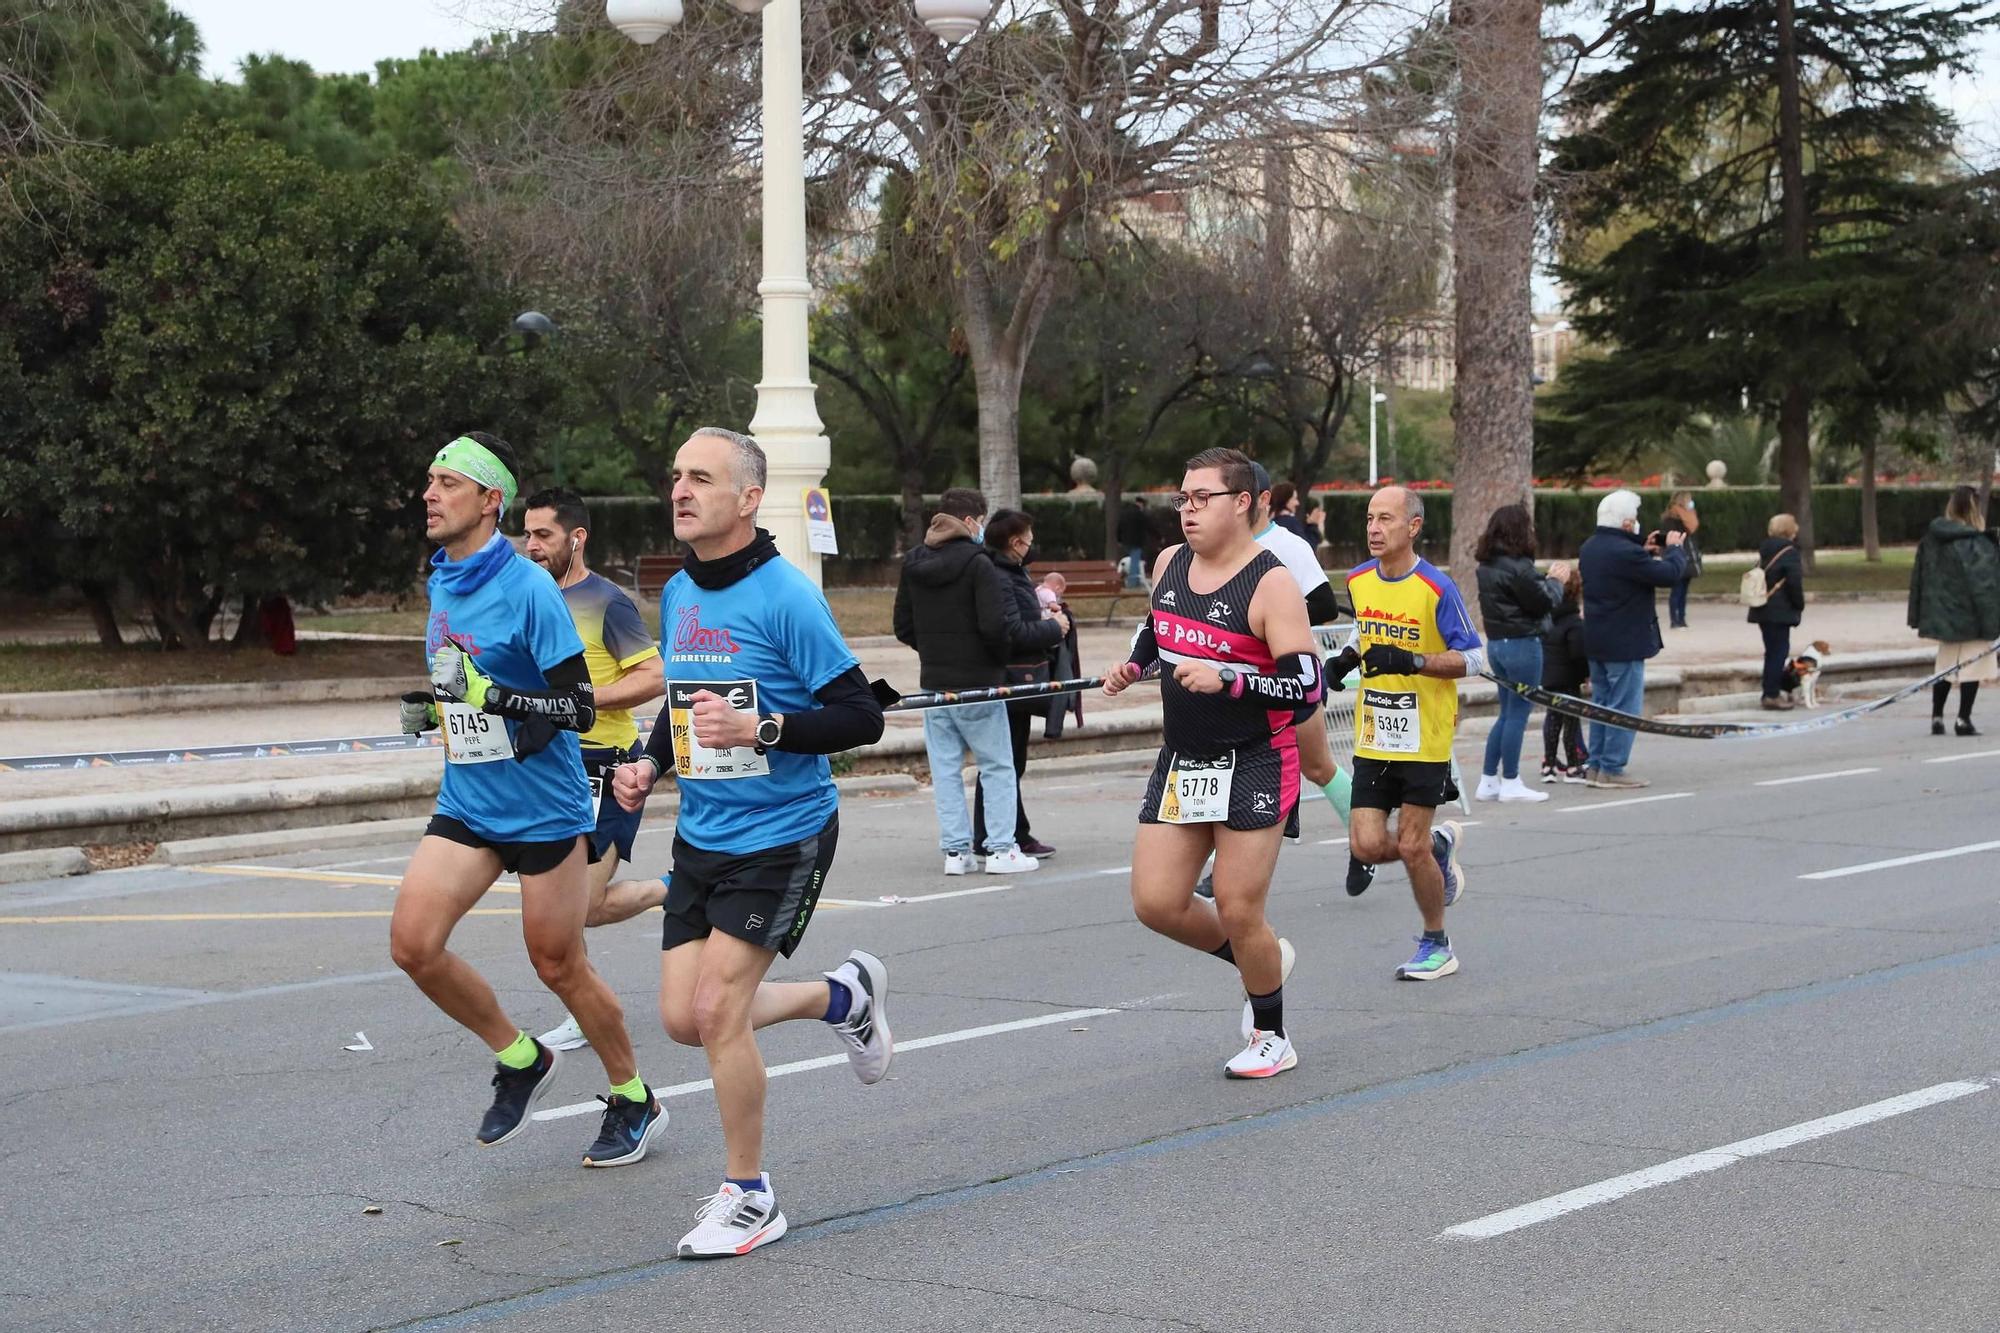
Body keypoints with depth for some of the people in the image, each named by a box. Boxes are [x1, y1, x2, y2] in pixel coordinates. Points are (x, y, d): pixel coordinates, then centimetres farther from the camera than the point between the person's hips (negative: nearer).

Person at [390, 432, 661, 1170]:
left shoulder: (528, 589, -17)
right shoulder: (440, 582, 7)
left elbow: (580, 707, -19)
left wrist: (506, 700, -33)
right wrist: (431, 707, 7)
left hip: (543, 808, -7)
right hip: (466, 804, 7)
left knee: (558, 965, 2)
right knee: (413, 943, -6)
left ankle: (635, 1100, 24)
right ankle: (520, 1059, 16)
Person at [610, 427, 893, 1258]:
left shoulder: (785, 597, -17)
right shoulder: (676, 595, 6)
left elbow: (862, 717, -16)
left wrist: (760, 730, -28)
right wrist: (651, 762, 4)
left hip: (781, 836, -7)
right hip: (701, 835, 7)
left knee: (716, 1011, -11)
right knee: (683, 1018, 5)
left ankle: (749, 1199, 8)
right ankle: (842, 997, 31)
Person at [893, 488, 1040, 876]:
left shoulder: (913, 565, 6)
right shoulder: (978, 564, -14)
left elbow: (903, 628, 10)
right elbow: (994, 625, -19)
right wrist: (1001, 656, -1)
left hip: (934, 682, 6)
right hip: (978, 682, -5)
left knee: (945, 768, 9)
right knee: (997, 767, 4)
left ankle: (955, 850, 9)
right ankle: (1001, 850, 2)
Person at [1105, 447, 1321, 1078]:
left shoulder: (1271, 585, -16)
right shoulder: (1169, 563, 5)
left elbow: (1307, 688, -22)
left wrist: (1226, 678, -31)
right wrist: (1133, 665, 10)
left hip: (1254, 766, -6)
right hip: (1180, 762, 7)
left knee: (1239, 912, -3)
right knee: (1156, 904, 1)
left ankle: (1272, 1037, 20)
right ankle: (1260, 959, 29)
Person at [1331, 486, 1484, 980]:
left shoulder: (1436, 588, -13)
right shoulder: (1357, 580, 4)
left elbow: (1473, 658, -11)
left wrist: (1412, 662, -25)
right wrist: (1349, 658, 3)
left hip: (1425, 740, -5)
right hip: (1373, 739, 5)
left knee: (1411, 848, -2)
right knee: (1368, 846, -3)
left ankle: (1436, 945, 19)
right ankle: (1439, 843, 29)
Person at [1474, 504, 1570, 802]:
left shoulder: (1487, 565, 9)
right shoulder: (1517, 566, -19)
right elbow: (1543, 602, -14)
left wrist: (1547, 578, 8)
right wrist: (1556, 580, 2)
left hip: (1496, 643, 9)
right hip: (1522, 643, -9)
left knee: (1507, 713, 15)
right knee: (1518, 713, -1)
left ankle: (1488, 781, 15)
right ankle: (1510, 783, 4)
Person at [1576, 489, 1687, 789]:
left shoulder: (1590, 547, 6)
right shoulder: (1625, 553, -23)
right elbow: (1669, 574, -19)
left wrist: (1645, 551, 12)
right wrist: (1674, 548, -1)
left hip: (1596, 641, 9)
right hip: (1625, 642, -9)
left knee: (1601, 703, 16)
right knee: (1624, 706, -3)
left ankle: (1595, 765, 19)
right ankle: (1612, 769, -2)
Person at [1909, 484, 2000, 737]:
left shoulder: (1930, 539, 3)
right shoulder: (1976, 544, -18)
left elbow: (1918, 578, 9)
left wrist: (1918, 616, 16)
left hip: (1942, 614, 7)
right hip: (1970, 617, -7)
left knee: (1945, 665, 17)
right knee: (1973, 666, 4)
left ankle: (1937, 717, 18)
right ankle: (1963, 720, 4)